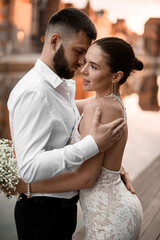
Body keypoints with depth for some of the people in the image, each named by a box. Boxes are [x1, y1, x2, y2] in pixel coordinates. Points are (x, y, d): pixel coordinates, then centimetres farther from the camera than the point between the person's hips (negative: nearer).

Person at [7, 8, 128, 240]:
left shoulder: (65, 87, 8)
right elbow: (30, 168, -31)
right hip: (43, 212, -8)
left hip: (65, 206, 9)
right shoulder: (32, 92, -23)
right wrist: (93, 144, -32)